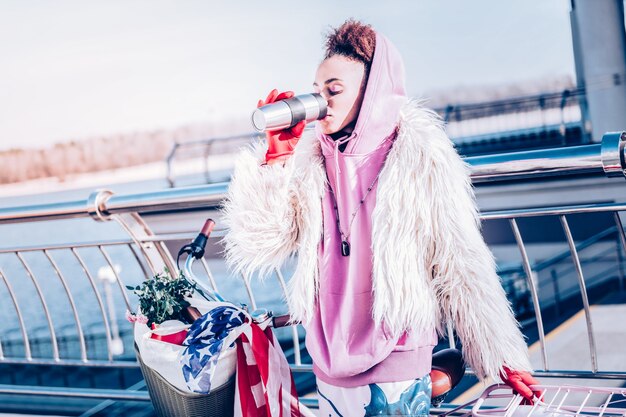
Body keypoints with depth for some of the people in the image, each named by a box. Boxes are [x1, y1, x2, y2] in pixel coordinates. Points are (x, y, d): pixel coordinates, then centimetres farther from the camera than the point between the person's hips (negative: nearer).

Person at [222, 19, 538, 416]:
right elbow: (258, 244, -4)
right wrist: (276, 156, -11)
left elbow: (460, 264, -8)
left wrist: (503, 355, -6)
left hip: (396, 372, -4)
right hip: (330, 372, 5)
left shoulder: (419, 156, -10)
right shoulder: (311, 162, 1)